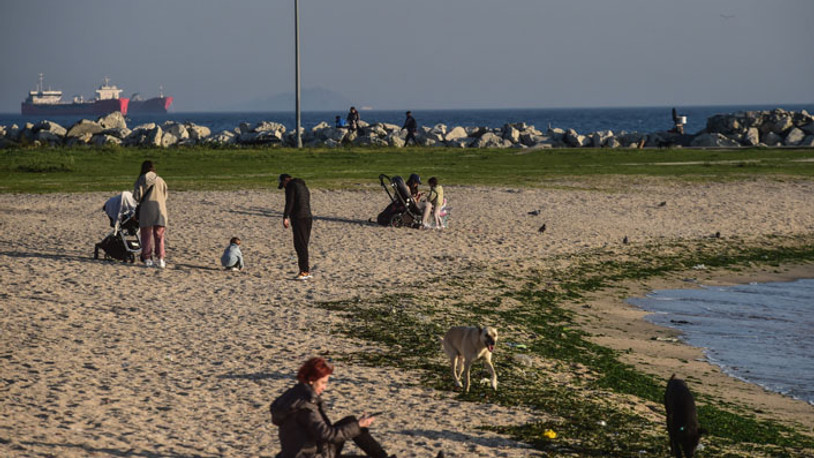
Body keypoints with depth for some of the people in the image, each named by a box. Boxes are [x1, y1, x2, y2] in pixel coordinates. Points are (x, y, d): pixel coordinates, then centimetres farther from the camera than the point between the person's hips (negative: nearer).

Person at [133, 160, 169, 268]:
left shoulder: (141, 180, -1)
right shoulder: (160, 180, 6)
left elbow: (137, 196, -5)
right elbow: (165, 196, 9)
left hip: (146, 209, -2)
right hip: (160, 209, 2)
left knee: (146, 235, 7)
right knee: (159, 236, 7)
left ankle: (147, 259, 6)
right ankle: (160, 258, -3)